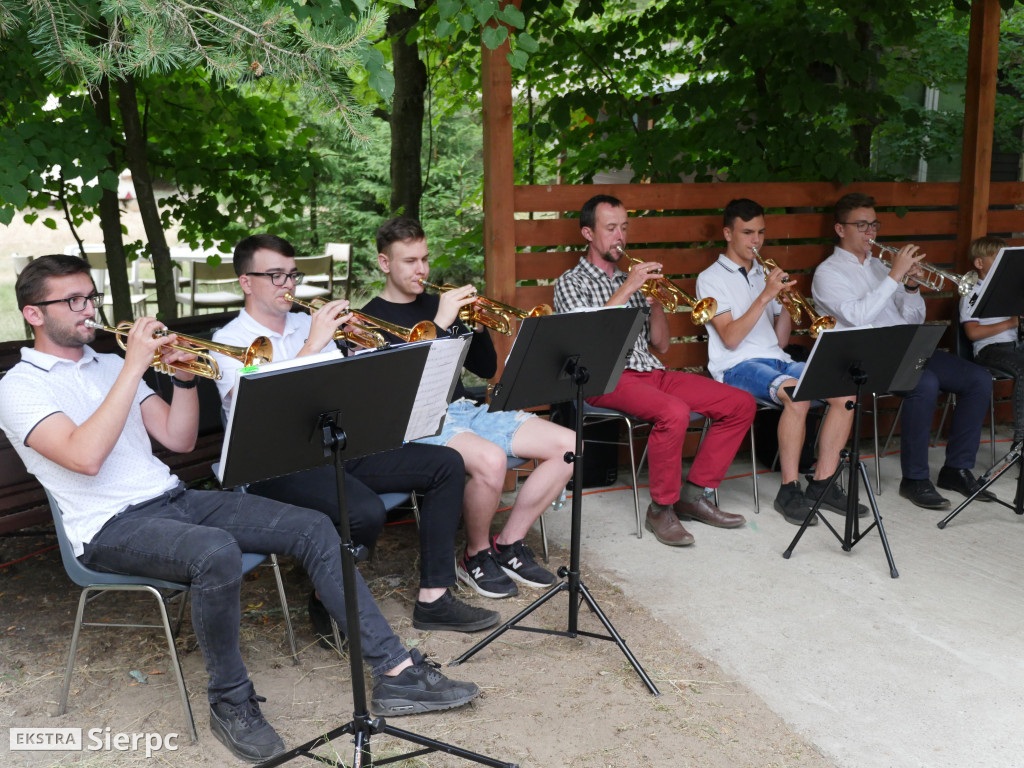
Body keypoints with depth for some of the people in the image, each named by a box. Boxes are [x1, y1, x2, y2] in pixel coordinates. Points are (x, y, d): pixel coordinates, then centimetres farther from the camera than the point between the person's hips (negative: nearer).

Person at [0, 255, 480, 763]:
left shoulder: (108, 366, 18)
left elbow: (179, 440, 15)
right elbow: (86, 457, -22)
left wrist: (184, 377, -1)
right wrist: (133, 367, -19)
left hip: (174, 499, 7)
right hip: (112, 527, -7)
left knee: (313, 529, -10)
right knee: (217, 553, -39)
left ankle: (395, 674, -9)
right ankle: (231, 702, -15)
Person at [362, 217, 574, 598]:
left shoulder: (437, 304, 19)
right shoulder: (371, 319, 0)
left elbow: (486, 369, 19)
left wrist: (477, 326, 0)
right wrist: (441, 322, -19)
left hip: (466, 409, 7)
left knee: (568, 445, -10)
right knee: (490, 459, -38)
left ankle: (508, 544, 2)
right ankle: (476, 556, -8)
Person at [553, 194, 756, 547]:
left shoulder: (631, 279, 24)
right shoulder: (571, 282, 6)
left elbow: (661, 344, 19)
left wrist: (656, 300, 2)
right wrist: (628, 287, -14)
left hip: (652, 372, 7)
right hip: (608, 378, -7)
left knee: (741, 403, -6)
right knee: (675, 412, -35)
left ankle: (695, 493, 0)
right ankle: (661, 508, -17)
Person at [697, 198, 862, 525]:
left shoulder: (765, 275, 23)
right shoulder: (711, 278, 3)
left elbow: (780, 339, 18)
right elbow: (730, 339, -11)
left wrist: (786, 301, 1)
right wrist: (765, 296, -15)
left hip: (777, 360, 7)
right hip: (738, 366, -6)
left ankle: (822, 485, -8)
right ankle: (789, 491, -24)